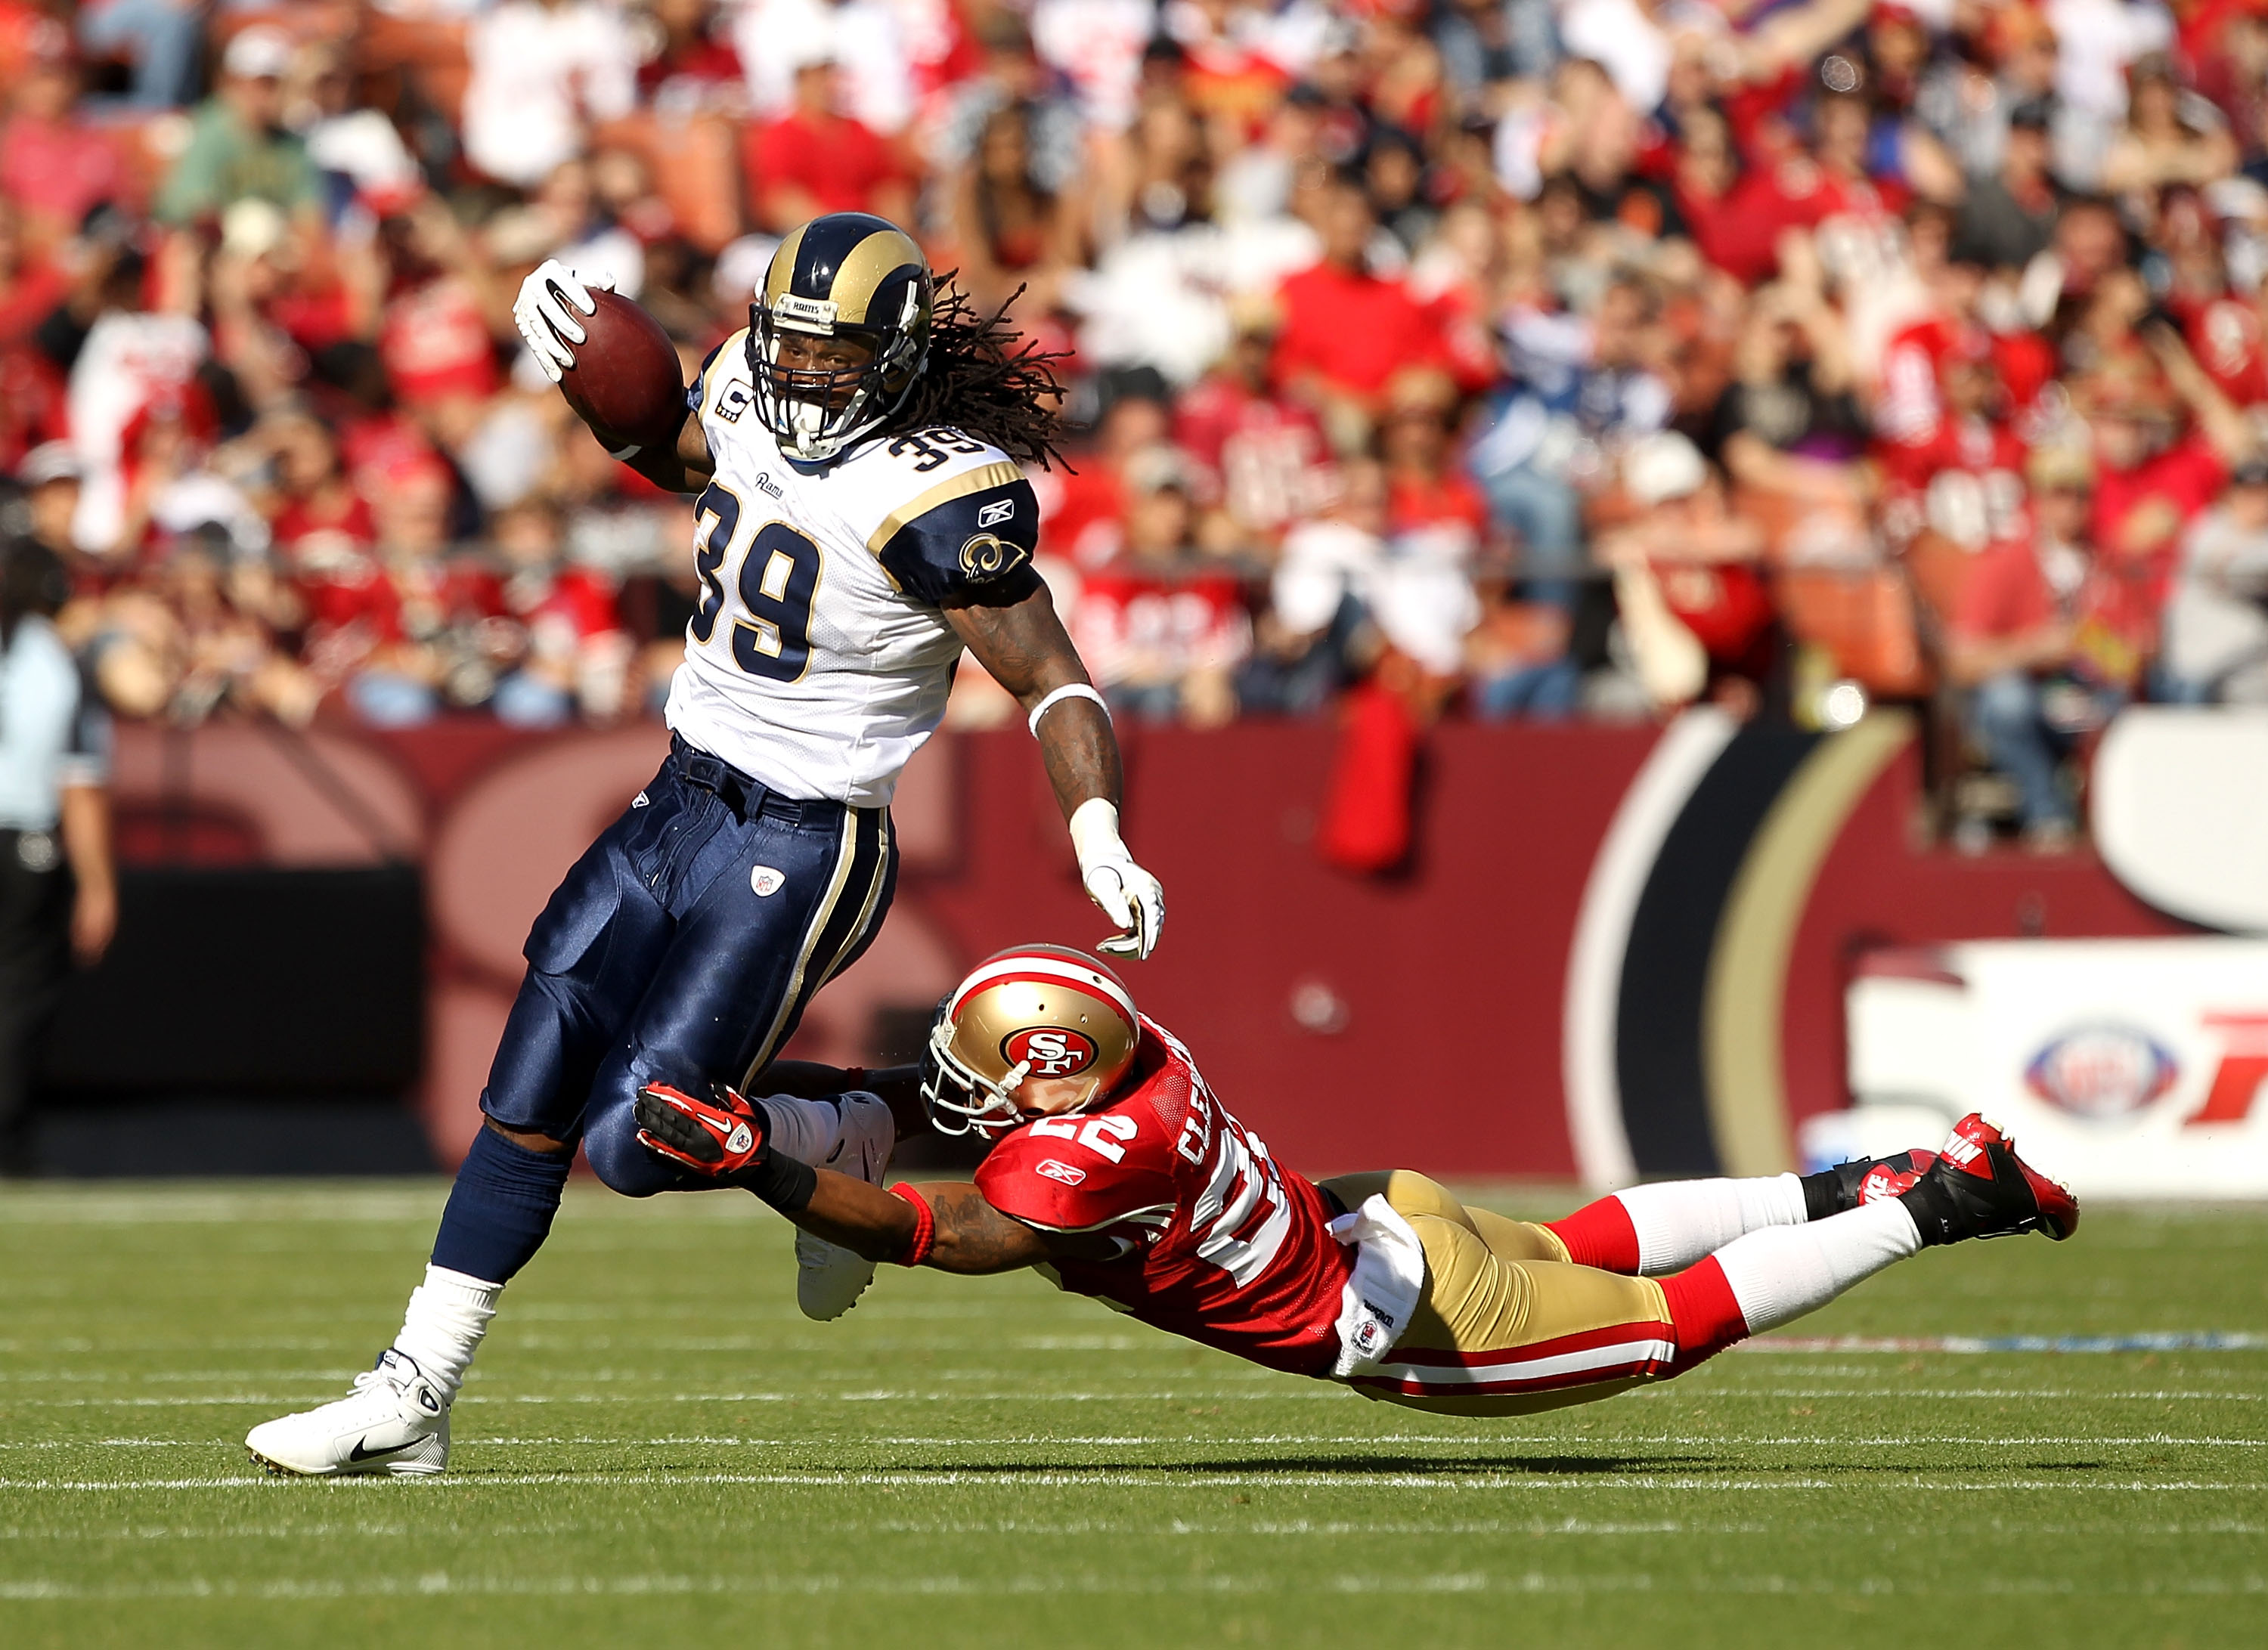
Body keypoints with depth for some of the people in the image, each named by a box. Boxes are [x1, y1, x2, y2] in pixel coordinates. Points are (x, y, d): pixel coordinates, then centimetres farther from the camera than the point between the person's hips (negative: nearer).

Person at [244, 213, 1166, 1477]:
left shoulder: (938, 495, -20)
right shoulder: (753, 389, 3)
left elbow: (1052, 682, -18)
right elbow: (675, 455, 27)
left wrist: (1100, 841, -32)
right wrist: (593, 367, 10)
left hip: (799, 850, -7)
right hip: (680, 804, 7)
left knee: (637, 1145, -9)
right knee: (527, 1110, 6)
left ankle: (855, 1147, 18)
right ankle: (413, 1397, 12)